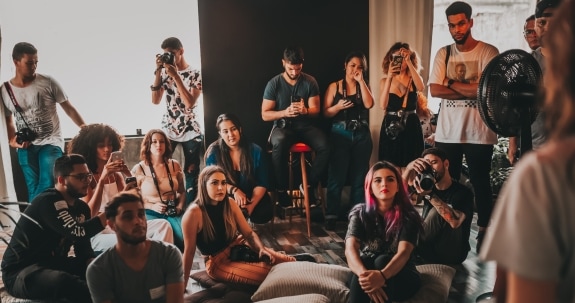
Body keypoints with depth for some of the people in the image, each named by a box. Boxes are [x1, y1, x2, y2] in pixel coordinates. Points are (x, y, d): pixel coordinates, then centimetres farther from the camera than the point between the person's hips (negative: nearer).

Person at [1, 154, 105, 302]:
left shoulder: (82, 208, 6)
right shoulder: (48, 202, -20)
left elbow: (84, 249, 5)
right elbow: (78, 233, -32)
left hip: (53, 265, 8)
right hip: (20, 272, -8)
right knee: (64, 281, -37)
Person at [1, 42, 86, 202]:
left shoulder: (48, 82, -4)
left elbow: (69, 109, -2)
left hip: (51, 142, -2)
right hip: (26, 147, 2)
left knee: (47, 184, -18)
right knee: (33, 188, -2)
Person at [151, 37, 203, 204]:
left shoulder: (195, 74, -4)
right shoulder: (165, 72, 7)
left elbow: (190, 103, -17)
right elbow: (155, 100, -2)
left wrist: (175, 75, -20)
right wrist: (158, 72, -9)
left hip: (191, 131, -2)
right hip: (168, 129, 3)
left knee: (191, 172, 1)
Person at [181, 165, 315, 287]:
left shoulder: (230, 203, -5)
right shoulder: (194, 213, -21)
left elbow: (249, 233, 0)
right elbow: (189, 251, -16)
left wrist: (262, 249, -19)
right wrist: (182, 285, -12)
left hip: (238, 248, 5)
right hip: (217, 262, -5)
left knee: (270, 259, -22)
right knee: (266, 272, -24)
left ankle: (293, 261, 1)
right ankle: (295, 262, -4)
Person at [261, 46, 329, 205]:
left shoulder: (310, 82, 0)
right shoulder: (274, 84, -4)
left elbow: (316, 110, 0)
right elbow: (265, 115, -4)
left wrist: (305, 111, -25)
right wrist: (285, 112, -23)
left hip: (306, 126, 2)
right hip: (283, 126, -2)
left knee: (324, 146, -29)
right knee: (279, 144, -38)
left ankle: (309, 185, -7)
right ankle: (282, 189, -19)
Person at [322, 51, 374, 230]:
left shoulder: (364, 87, 11)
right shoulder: (334, 86, 4)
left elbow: (369, 104, -10)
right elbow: (325, 112, -1)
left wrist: (360, 81, -8)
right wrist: (337, 107, -20)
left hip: (362, 136, 3)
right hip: (340, 135, -2)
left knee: (359, 177, 6)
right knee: (337, 176, -4)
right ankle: (331, 215, 1)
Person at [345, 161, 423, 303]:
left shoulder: (408, 216, -10)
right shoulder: (360, 213, -6)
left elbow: (404, 253, -26)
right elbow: (350, 249, -22)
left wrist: (382, 276, -48)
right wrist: (365, 275, -44)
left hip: (402, 278, -1)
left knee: (382, 261, -33)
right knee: (363, 265, -33)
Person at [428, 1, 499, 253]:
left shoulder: (488, 52, -4)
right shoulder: (443, 54, 5)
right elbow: (434, 90, -5)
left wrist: (451, 83, -8)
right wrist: (470, 91, -11)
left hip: (479, 132, -3)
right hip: (447, 132, 3)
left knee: (480, 183, 10)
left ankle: (483, 232, 24)